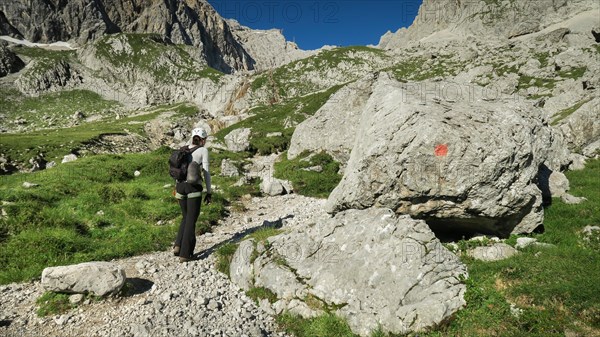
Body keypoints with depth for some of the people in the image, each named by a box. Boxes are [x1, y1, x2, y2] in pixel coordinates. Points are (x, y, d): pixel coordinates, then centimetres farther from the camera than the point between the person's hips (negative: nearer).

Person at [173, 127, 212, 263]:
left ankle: (178, 246, 9)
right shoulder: (203, 150, 0)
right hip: (194, 187, -5)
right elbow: (206, 172, -5)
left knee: (186, 217, 22)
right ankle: (185, 254, 4)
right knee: (191, 220, 2)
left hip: (181, 186, 5)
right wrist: (209, 192, -1)